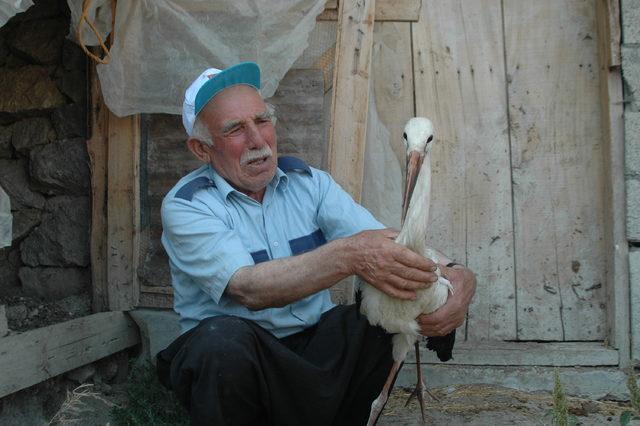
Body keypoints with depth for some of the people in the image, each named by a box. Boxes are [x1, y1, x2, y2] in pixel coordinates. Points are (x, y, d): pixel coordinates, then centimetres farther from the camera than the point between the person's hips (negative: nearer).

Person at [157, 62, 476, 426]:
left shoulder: (309, 182, 4)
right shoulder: (185, 206, -9)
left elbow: (389, 247, -8)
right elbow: (249, 289, -26)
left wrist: (457, 276, -30)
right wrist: (348, 256, -39)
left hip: (315, 342, 4)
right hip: (233, 356, -4)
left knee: (399, 304, -20)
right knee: (223, 336, -36)